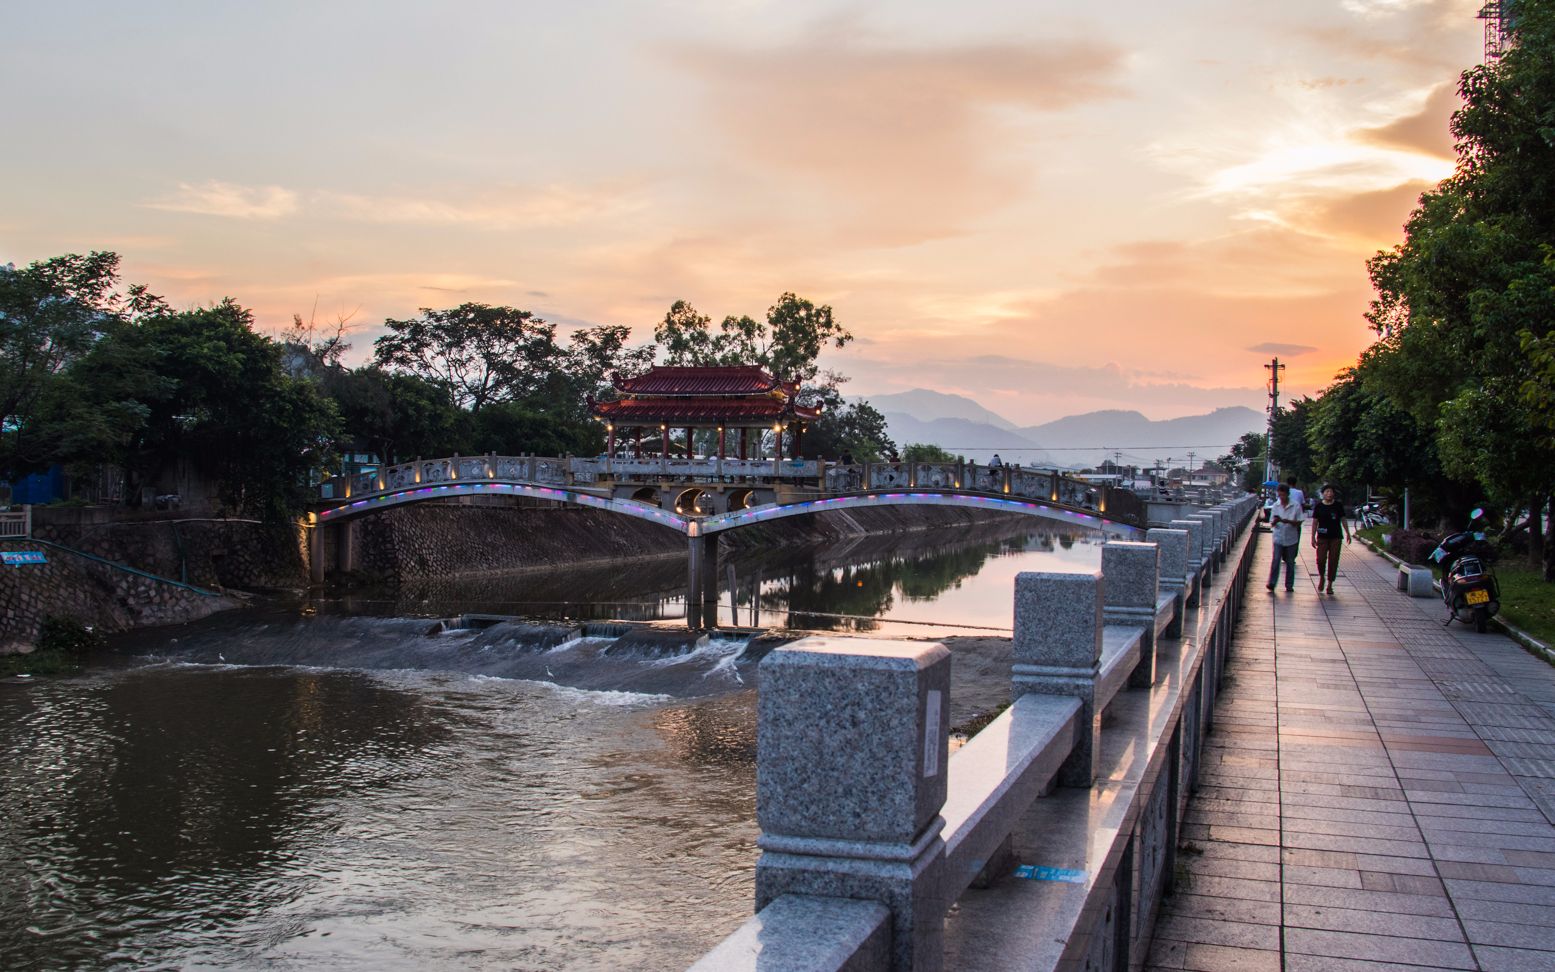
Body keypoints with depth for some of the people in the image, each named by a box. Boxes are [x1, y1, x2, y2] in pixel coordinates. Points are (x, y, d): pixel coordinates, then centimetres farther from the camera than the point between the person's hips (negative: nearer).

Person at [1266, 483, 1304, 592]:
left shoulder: (1296, 506, -4)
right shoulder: (1276, 506, 2)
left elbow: (1298, 522, -5)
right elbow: (1272, 524, 3)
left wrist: (1288, 521, -22)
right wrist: (1275, 522, -20)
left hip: (1291, 538, 0)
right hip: (1278, 538, 1)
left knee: (1290, 563, 7)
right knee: (1276, 561, -9)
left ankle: (1289, 585, 16)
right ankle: (1272, 583, -8)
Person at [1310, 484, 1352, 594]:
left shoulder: (1338, 506, 3)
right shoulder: (1319, 507, 1)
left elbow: (1343, 520, 11)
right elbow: (1315, 522, 3)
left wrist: (1347, 533, 8)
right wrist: (1313, 537, 0)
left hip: (1336, 537, 1)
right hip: (1322, 537, -1)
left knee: (1333, 561, 1)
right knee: (1321, 559, -9)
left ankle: (1330, 584, 10)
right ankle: (1321, 577, 20)